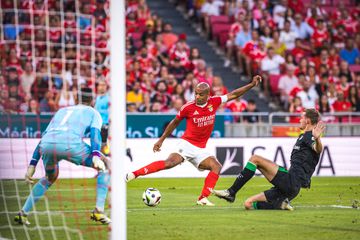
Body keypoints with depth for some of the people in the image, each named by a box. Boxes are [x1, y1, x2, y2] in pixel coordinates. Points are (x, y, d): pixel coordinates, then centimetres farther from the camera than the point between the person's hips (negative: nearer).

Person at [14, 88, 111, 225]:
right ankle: (98, 211, 5)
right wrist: (95, 155, -11)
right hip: (70, 144, -5)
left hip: (46, 145, 5)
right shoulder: (93, 113, 27)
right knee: (106, 165, 16)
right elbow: (95, 132, 4)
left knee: (50, 178, 35)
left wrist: (32, 164, 31)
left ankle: (23, 213, 29)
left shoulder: (61, 111, 39)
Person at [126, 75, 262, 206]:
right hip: (187, 144, -5)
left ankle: (203, 198, -17)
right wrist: (161, 140, 11)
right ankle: (134, 174, -28)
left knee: (216, 166, -16)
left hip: (200, 149, 5)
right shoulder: (188, 107, -7)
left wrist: (252, 85, 5)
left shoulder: (214, 102, 0)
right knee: (170, 163, -28)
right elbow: (175, 122, 8)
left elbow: (233, 95, 10)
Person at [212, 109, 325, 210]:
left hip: (291, 180, -10)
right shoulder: (302, 137, 26)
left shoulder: (308, 136, -6)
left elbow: (318, 150, -31)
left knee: (255, 159, -11)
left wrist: (317, 139, -51)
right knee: (249, 204, 8)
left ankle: (231, 192, -15)